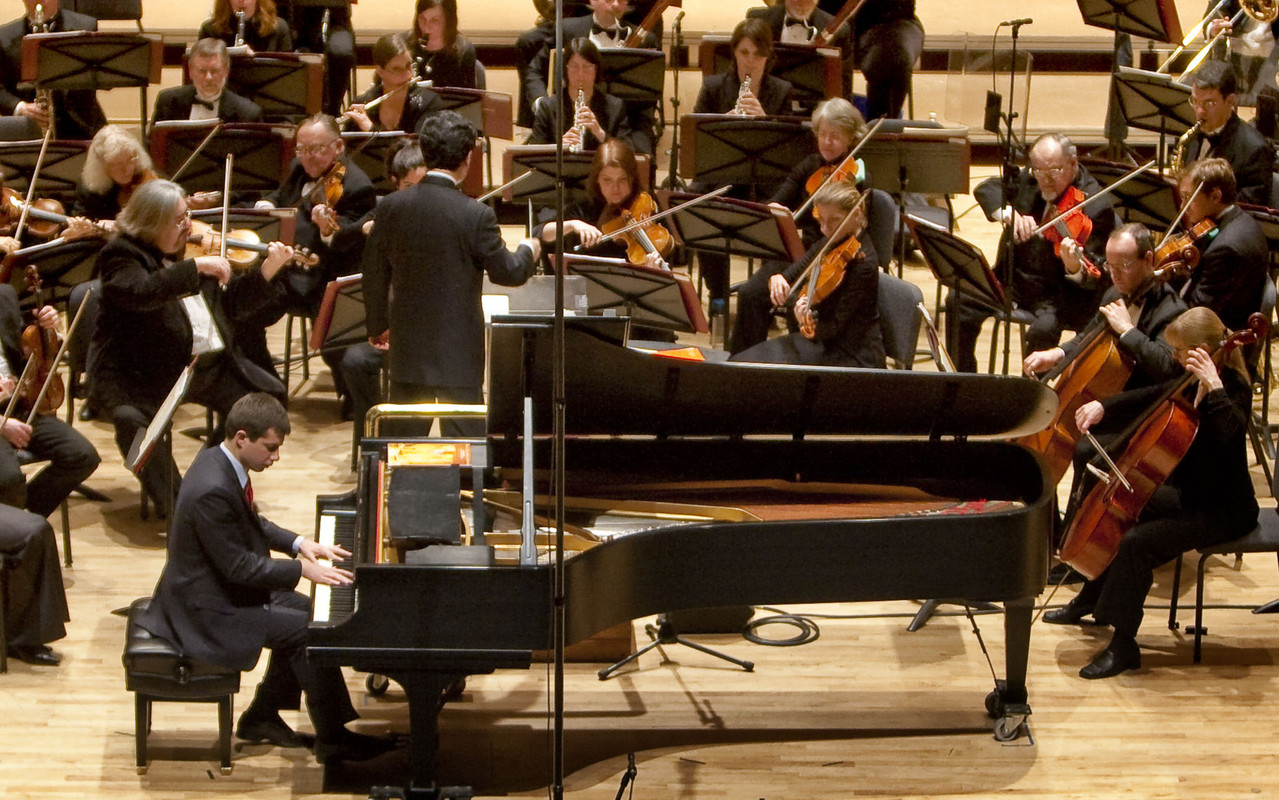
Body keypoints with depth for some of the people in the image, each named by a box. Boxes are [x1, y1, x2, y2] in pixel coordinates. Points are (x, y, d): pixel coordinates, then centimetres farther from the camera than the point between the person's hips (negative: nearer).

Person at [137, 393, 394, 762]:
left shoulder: (220, 459, 0)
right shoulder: (212, 490, -31)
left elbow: (251, 523, 16)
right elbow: (237, 566, -26)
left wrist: (298, 543, 4)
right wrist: (303, 569, -22)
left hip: (223, 587, 11)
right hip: (206, 610, -11)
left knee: (306, 611, 14)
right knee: (308, 630, -13)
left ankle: (262, 716, 21)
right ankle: (332, 740, -2)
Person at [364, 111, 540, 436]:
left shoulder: (391, 206, -4)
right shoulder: (476, 215, -16)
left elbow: (374, 273, 5)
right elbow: (507, 272, -6)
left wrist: (378, 325, 20)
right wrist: (528, 251, 17)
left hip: (407, 349, 4)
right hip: (459, 348, -4)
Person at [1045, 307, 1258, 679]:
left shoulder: (1233, 389, -22)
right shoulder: (1192, 383, 4)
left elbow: (1230, 431, -43)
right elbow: (1151, 396, 17)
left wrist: (1213, 386, -44)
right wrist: (1104, 405, 3)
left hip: (1224, 509, -10)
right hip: (1191, 494, 10)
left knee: (1136, 541, -27)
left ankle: (1123, 646, -16)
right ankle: (1089, 602, 41)